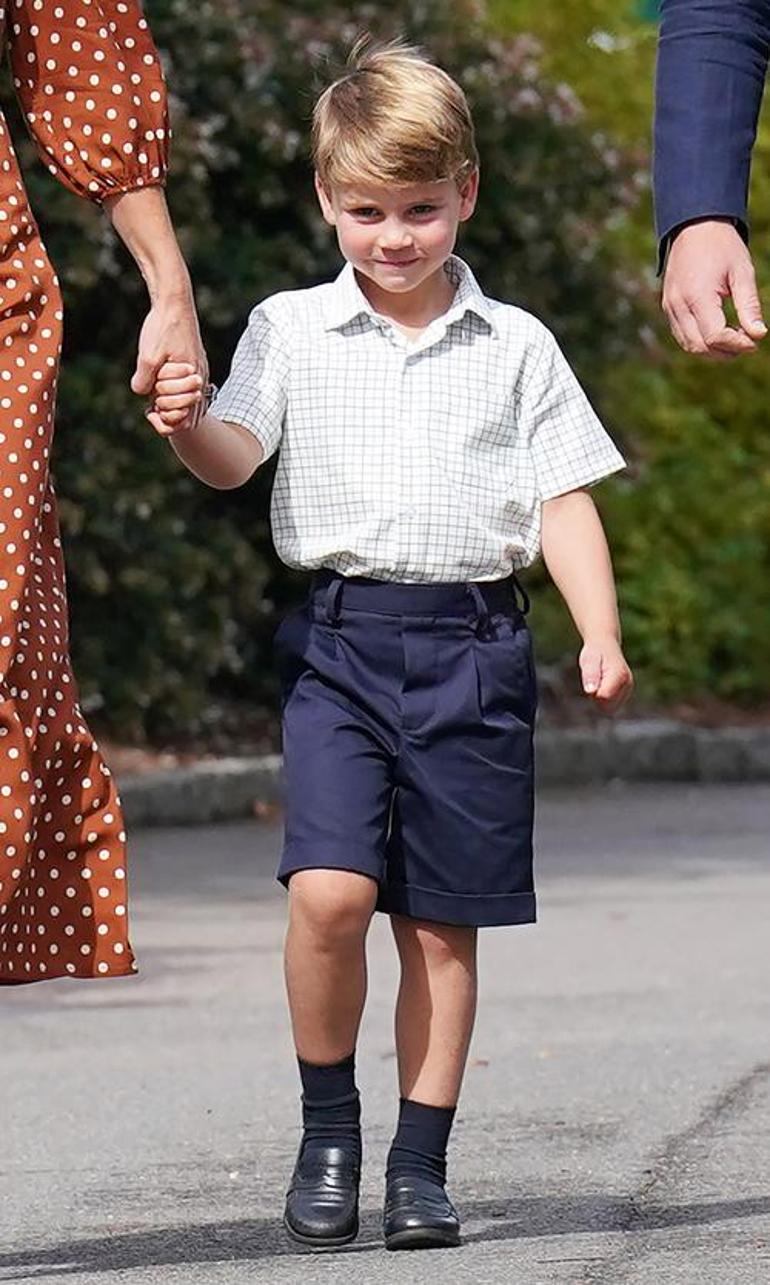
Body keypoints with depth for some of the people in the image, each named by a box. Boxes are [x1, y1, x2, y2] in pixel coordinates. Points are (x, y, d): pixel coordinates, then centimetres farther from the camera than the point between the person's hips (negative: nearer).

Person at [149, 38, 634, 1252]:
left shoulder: (516, 347, 7)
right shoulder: (291, 331, 6)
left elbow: (565, 501, 7)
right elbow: (235, 457, -6)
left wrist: (601, 635, -5)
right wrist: (188, 423, -29)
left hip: (473, 646, 1)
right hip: (340, 637, -1)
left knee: (441, 921, 4)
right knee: (329, 890, -18)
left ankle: (422, 1162, 14)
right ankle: (327, 1123, 2)